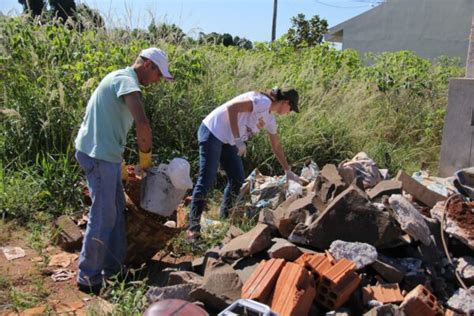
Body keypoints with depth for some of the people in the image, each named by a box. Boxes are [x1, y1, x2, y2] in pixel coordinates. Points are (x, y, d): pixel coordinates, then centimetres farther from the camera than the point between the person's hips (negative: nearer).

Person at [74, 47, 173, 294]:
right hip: (99, 155, -10)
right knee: (103, 217, -2)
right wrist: (145, 157, -11)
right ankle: (89, 277, 11)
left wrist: (121, 168, 21)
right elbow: (143, 124, -28)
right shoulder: (127, 80, -13)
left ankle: (113, 267, 27)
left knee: (116, 211, 16)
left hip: (105, 155, 10)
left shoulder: (120, 78, 18)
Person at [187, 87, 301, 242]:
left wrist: (288, 171, 28)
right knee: (207, 179, -12)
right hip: (212, 132, -9)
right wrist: (238, 139, -24)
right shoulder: (263, 102, -16)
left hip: (228, 140, 10)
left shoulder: (270, 119, 13)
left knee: (238, 179, 6)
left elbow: (276, 146, 24)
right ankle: (193, 228, -9)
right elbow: (231, 107, -26)